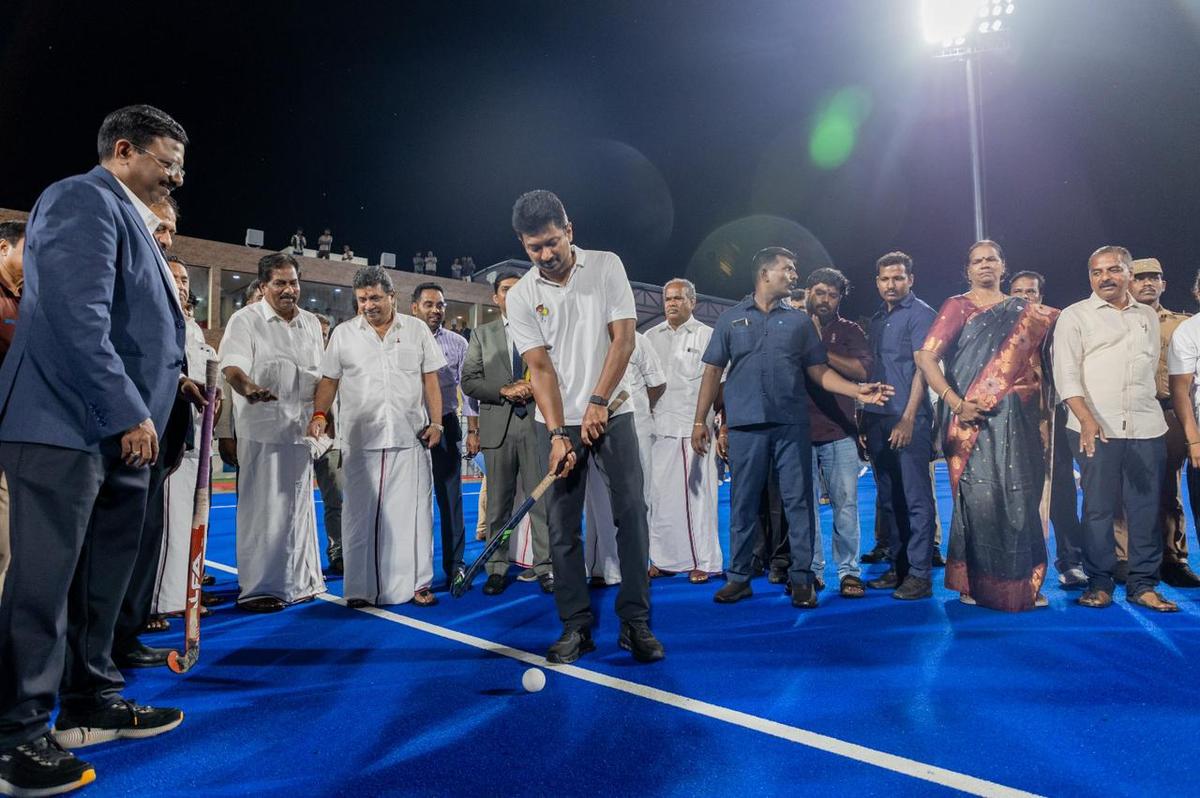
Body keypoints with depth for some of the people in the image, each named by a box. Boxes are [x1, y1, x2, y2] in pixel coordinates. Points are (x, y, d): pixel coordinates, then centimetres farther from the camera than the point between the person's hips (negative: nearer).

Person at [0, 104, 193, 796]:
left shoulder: (128, 218, 20)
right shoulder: (82, 200, -8)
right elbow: (79, 319, -19)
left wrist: (148, 404, 17)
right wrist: (130, 414, -19)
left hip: (118, 429, 10)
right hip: (68, 425, -9)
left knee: (105, 575, 14)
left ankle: (91, 704, 26)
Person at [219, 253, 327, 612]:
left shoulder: (311, 323, 15)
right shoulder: (245, 320, -2)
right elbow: (232, 366, -17)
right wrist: (248, 388, -38)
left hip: (302, 428, 6)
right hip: (263, 428, -5)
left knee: (298, 505, 12)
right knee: (263, 508, -4)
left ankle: (298, 581, 23)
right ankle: (259, 587, 7)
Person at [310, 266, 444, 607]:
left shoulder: (417, 329, 8)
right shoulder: (343, 334, 8)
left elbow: (430, 379, 7)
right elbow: (329, 380, 8)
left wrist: (436, 422, -1)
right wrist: (319, 415, -6)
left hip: (411, 437, 0)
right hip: (361, 439, 0)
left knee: (413, 511, 2)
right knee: (361, 514, 2)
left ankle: (416, 583, 11)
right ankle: (362, 588, 10)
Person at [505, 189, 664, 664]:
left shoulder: (607, 266, -1)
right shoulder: (520, 296, -1)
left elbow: (623, 339, -6)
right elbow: (540, 367, -7)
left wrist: (597, 402, -16)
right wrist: (557, 434, -17)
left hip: (613, 413, 0)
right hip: (558, 423, 1)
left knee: (631, 514, -4)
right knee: (562, 527, 1)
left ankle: (635, 622, 7)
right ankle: (576, 626, 12)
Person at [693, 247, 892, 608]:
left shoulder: (799, 320, 12)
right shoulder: (731, 318, 9)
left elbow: (819, 371, 9)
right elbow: (713, 371, 8)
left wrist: (858, 390, -7)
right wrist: (700, 420, 3)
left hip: (792, 424, 1)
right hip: (746, 425, -1)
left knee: (798, 501, 1)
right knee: (743, 503, 4)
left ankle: (801, 578, 11)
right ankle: (738, 577, 15)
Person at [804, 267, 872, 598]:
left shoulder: (850, 331, 10)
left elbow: (862, 370, -7)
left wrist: (821, 349, -11)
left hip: (839, 432, 0)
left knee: (845, 503, -1)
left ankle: (849, 571, 8)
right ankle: (811, 569, 14)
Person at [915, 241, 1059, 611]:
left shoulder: (1026, 312, 15)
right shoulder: (958, 306, 1)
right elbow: (926, 357, -10)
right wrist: (956, 403, -17)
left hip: (1016, 420, 4)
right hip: (973, 420, -4)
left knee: (1020, 497, 4)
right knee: (978, 496, -4)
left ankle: (1024, 581, 17)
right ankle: (973, 581, 9)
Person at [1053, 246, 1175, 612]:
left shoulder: (1148, 316, 16)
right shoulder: (1075, 316, 2)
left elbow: (1152, 367, 22)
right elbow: (1066, 374, -7)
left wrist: (1147, 409, 16)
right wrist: (1086, 419, -20)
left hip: (1147, 428, 4)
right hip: (1096, 428, -4)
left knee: (1146, 507, 4)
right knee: (1098, 507, 0)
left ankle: (1143, 584, 14)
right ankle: (1099, 582, 10)